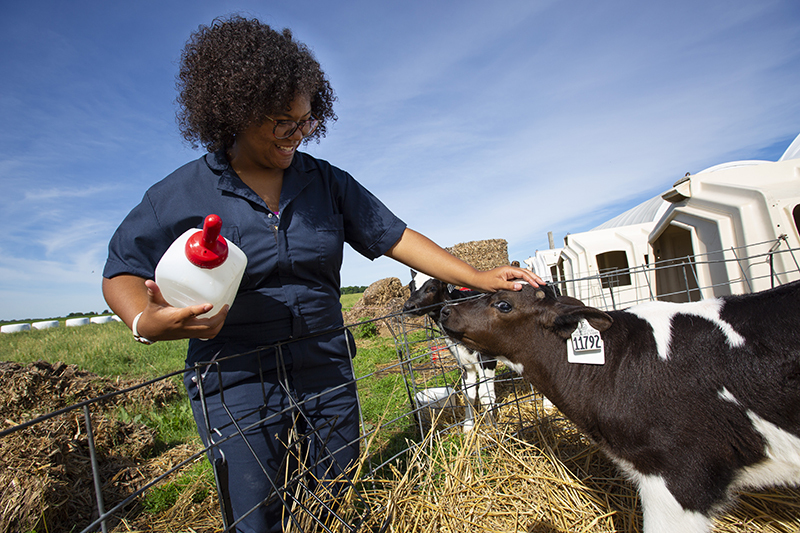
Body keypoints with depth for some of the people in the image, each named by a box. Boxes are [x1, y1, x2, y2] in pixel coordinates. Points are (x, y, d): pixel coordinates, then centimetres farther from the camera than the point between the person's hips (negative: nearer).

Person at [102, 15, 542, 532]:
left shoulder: (325, 181, 1)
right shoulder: (183, 194, -6)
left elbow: (395, 237, 0)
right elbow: (123, 272, 0)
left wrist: (477, 278, -6)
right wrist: (148, 322, -23)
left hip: (325, 369, 3)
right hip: (236, 381, -2)